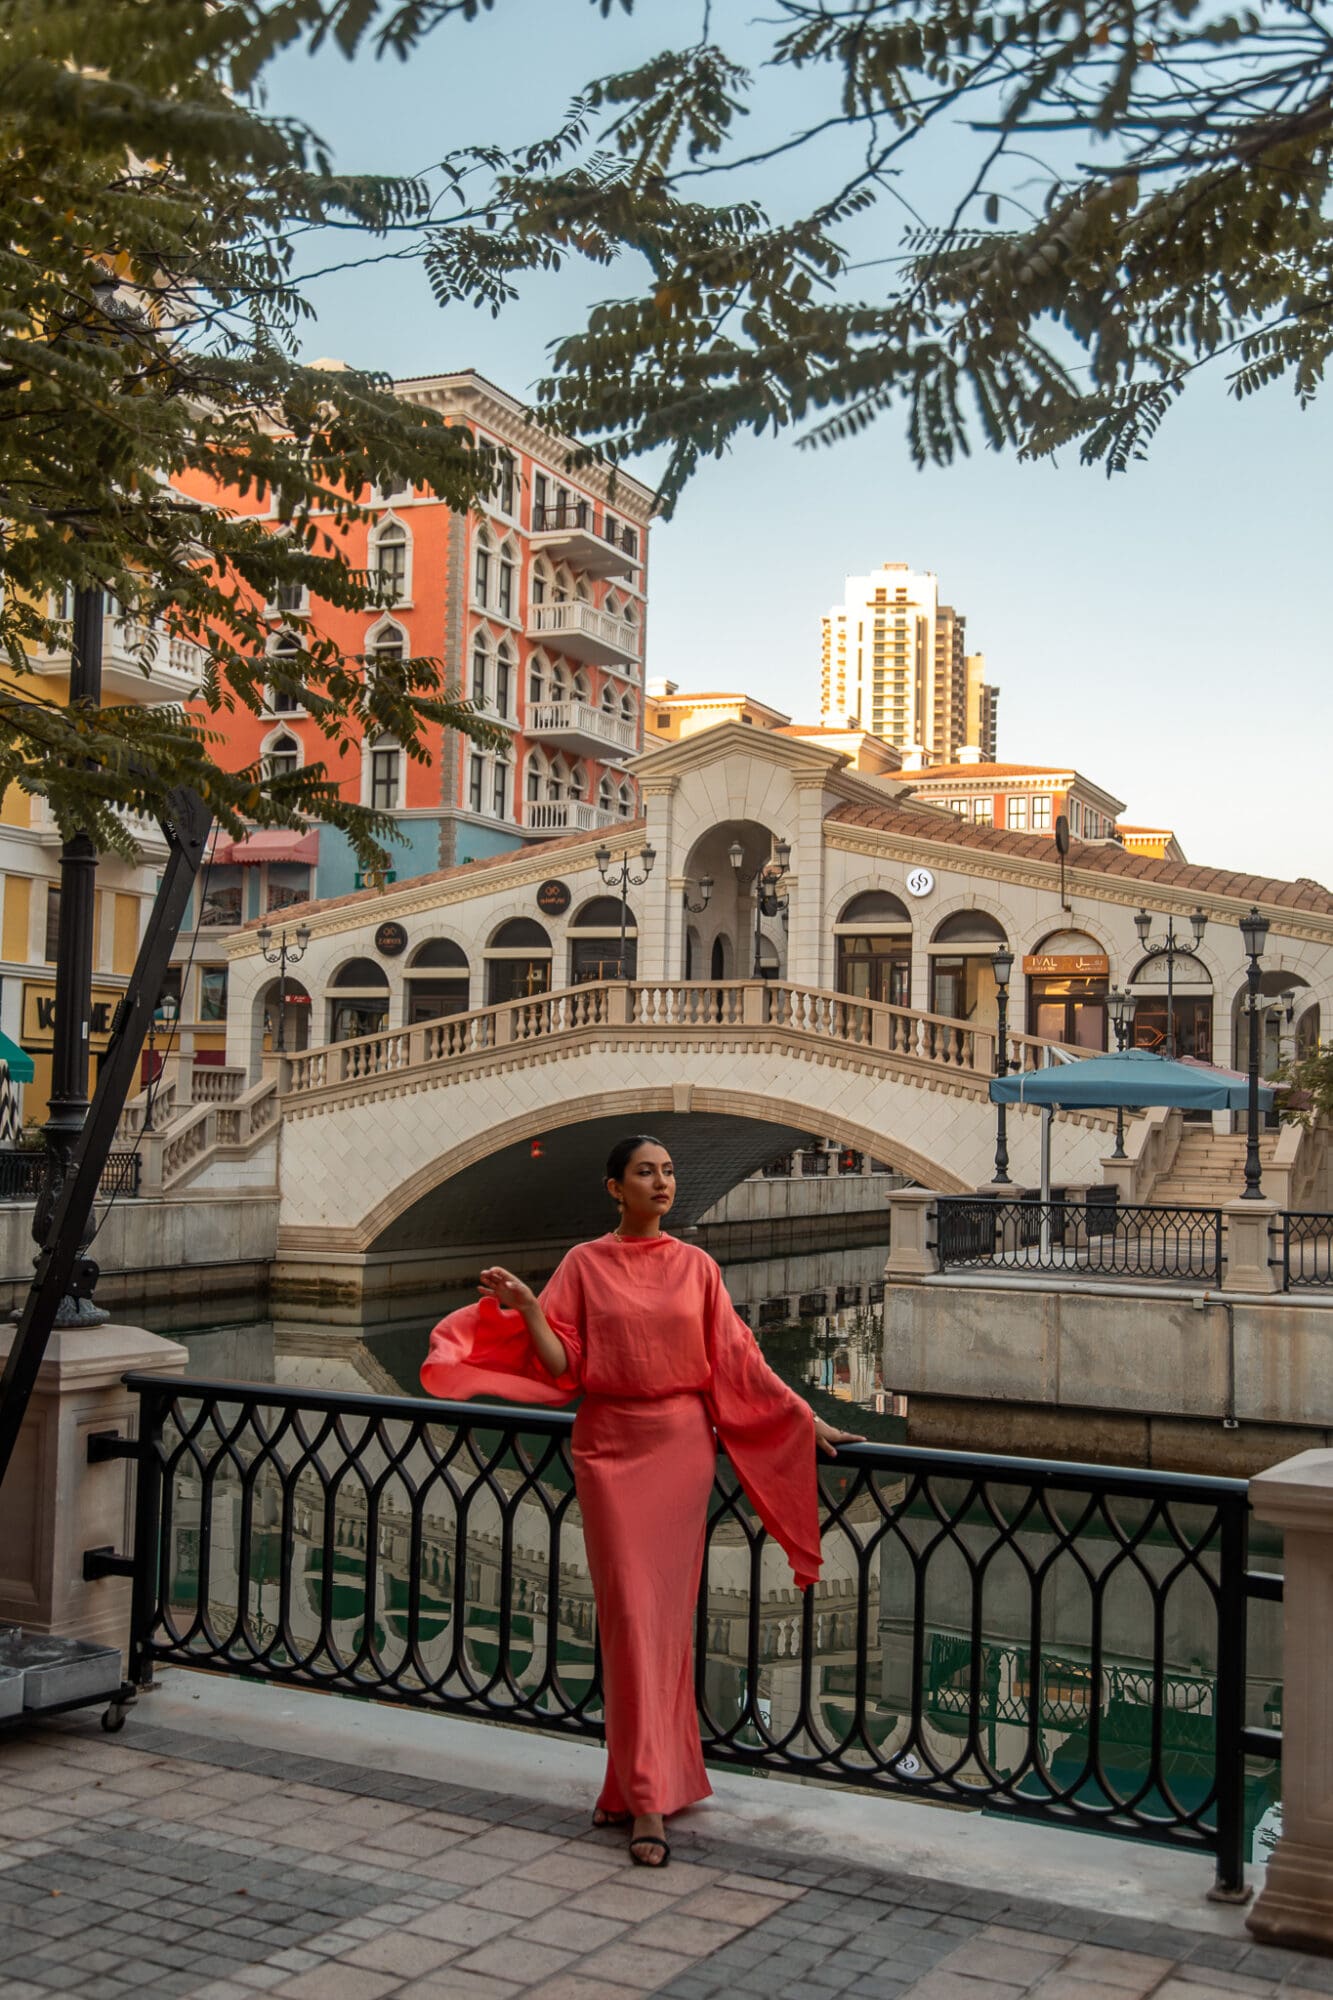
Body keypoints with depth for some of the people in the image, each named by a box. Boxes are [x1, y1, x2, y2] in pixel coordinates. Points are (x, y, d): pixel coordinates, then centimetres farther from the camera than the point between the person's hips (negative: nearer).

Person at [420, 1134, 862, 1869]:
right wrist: (526, 1308, -18)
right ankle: (648, 1797, 0)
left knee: (667, 1613, 3)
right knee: (630, 1612, -4)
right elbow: (562, 1366, -3)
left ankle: (638, 1784, 15)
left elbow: (739, 1360, 8)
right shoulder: (585, 1263, 1)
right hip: (610, 1446, -2)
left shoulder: (695, 1265, 6)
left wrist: (806, 1420, 6)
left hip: (681, 1446, 2)